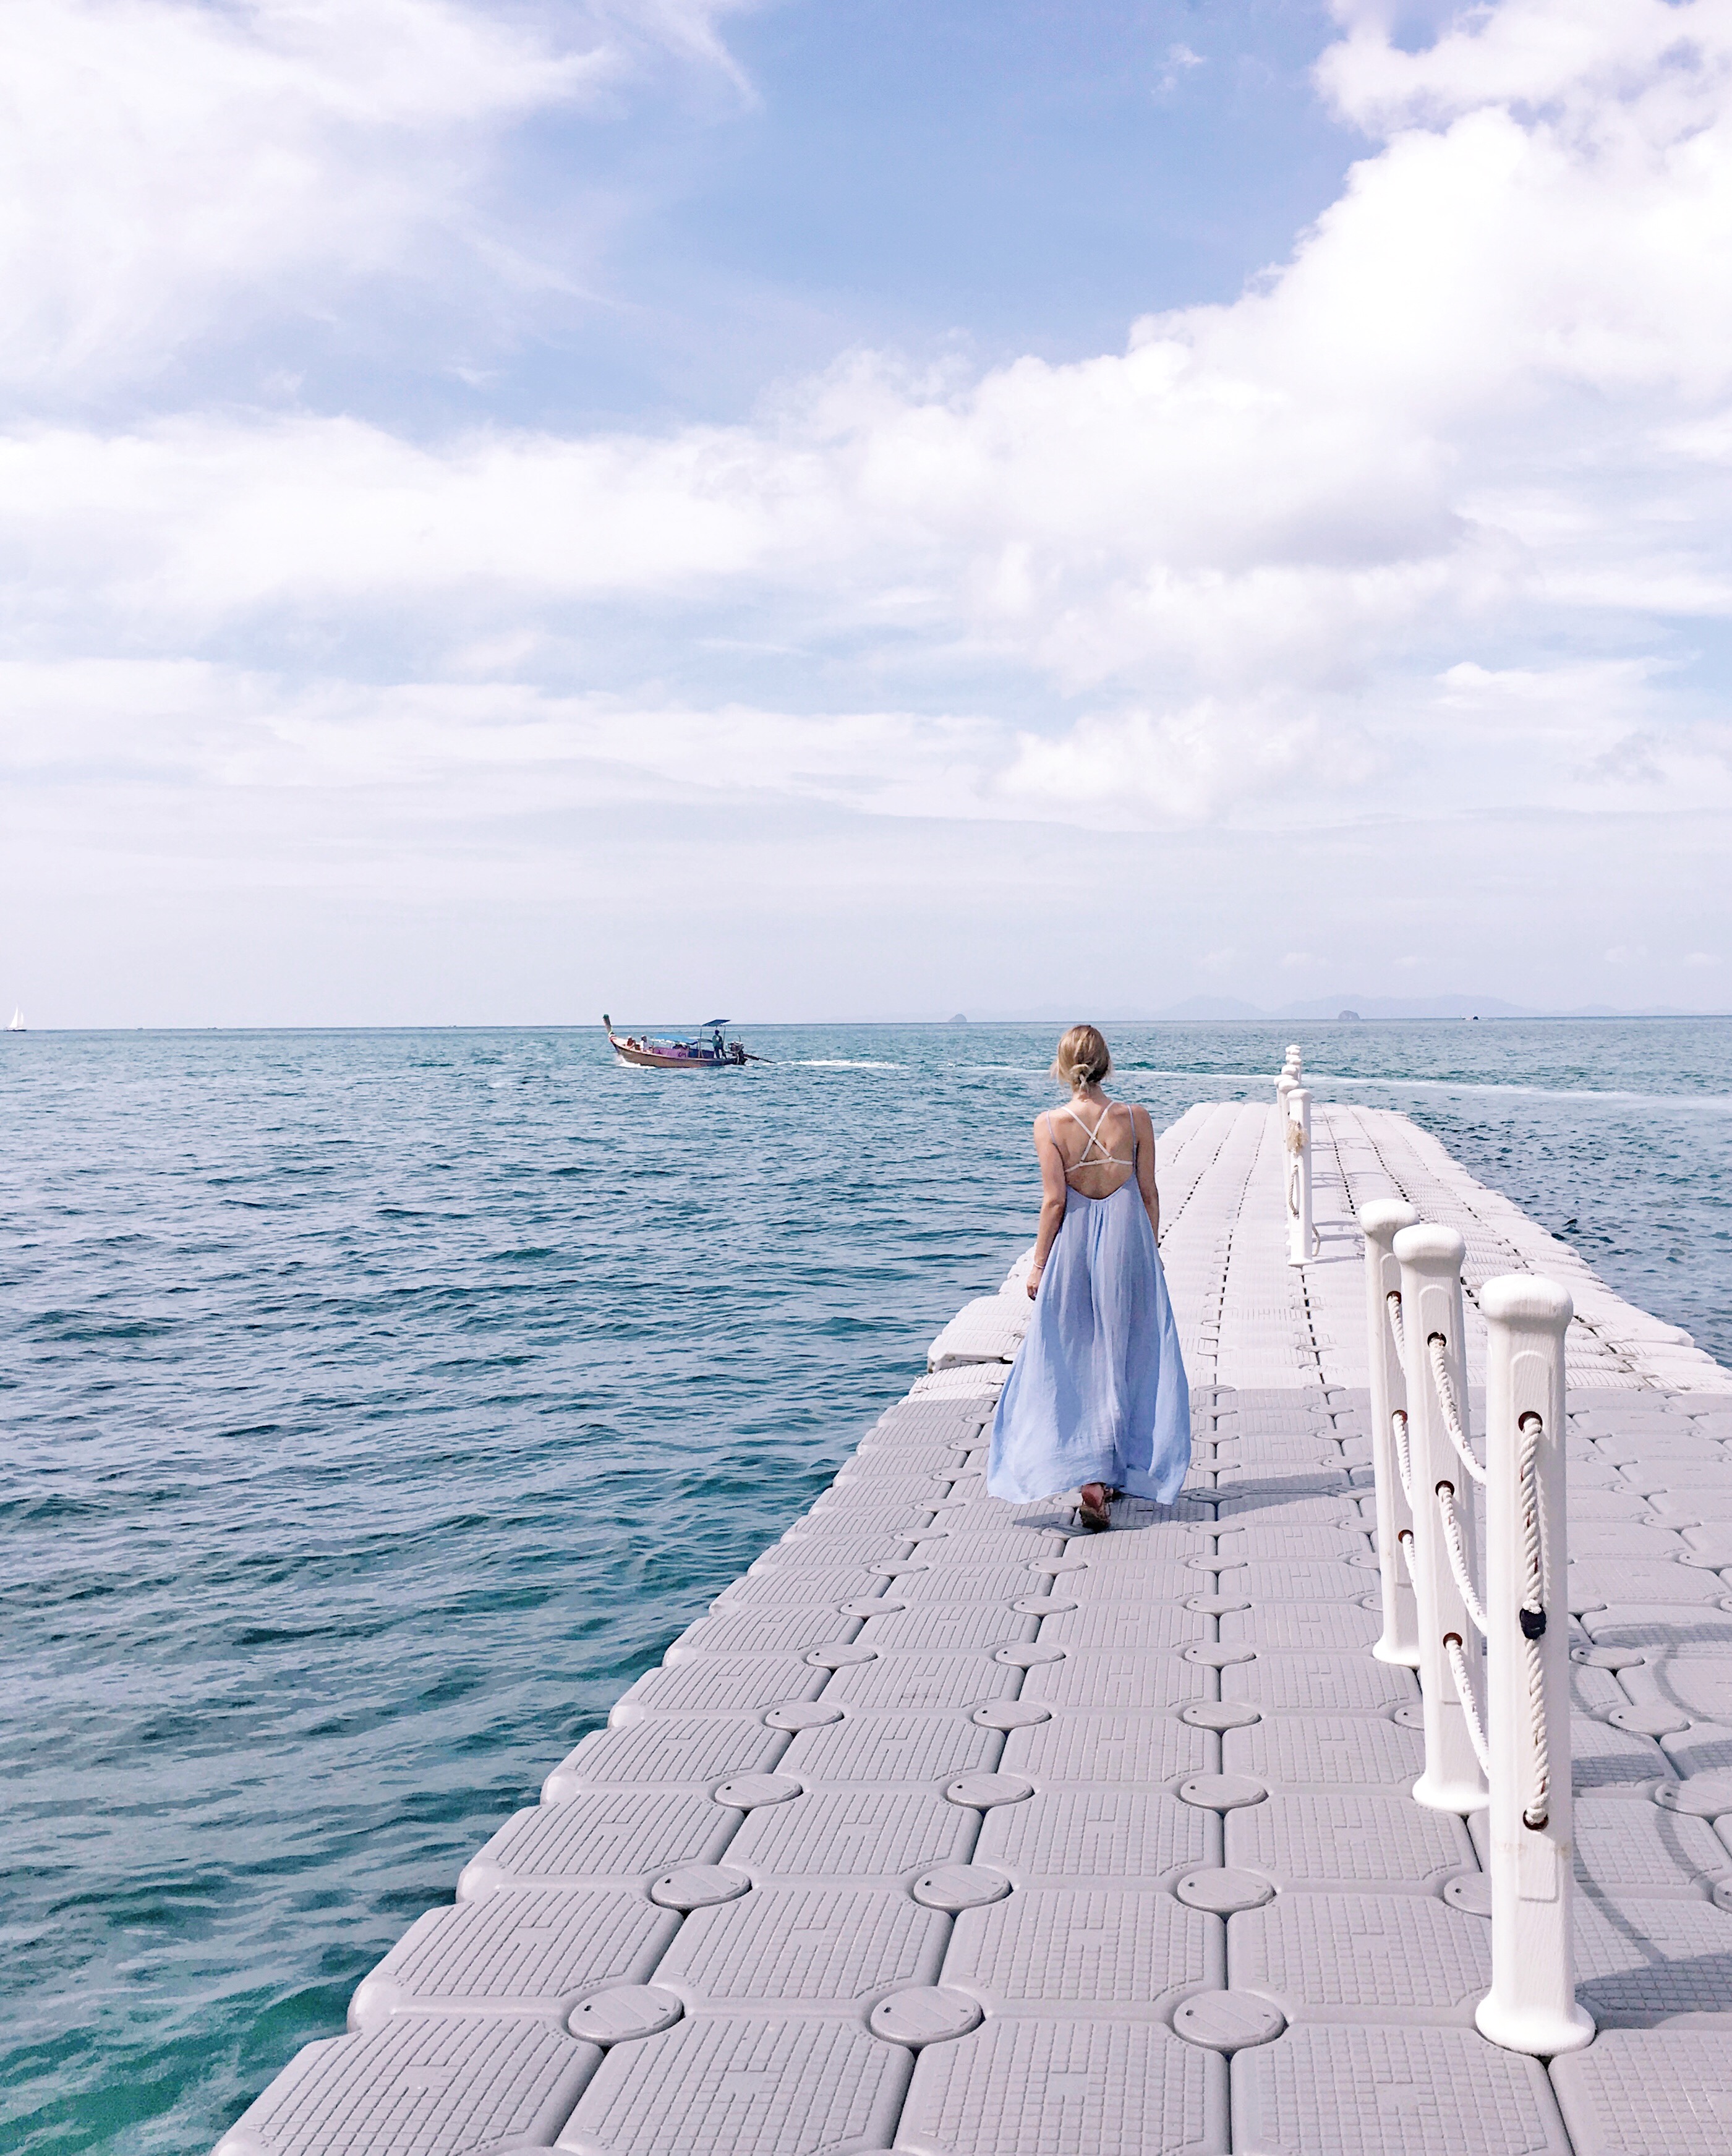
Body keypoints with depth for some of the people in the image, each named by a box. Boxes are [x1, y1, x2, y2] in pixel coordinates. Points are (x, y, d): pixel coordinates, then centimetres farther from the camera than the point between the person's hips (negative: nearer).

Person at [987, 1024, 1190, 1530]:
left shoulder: (1049, 1125, -8)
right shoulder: (1135, 1119, -4)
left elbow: (1054, 1200, -9)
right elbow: (1149, 1194, -1)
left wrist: (1038, 1263, 0)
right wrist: (1150, 1250, 12)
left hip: (1073, 1246, -1)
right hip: (1128, 1241, 1)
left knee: (1072, 1362, 8)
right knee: (1126, 1359, 13)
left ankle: (1089, 1475, -5)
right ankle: (1118, 1471, 21)